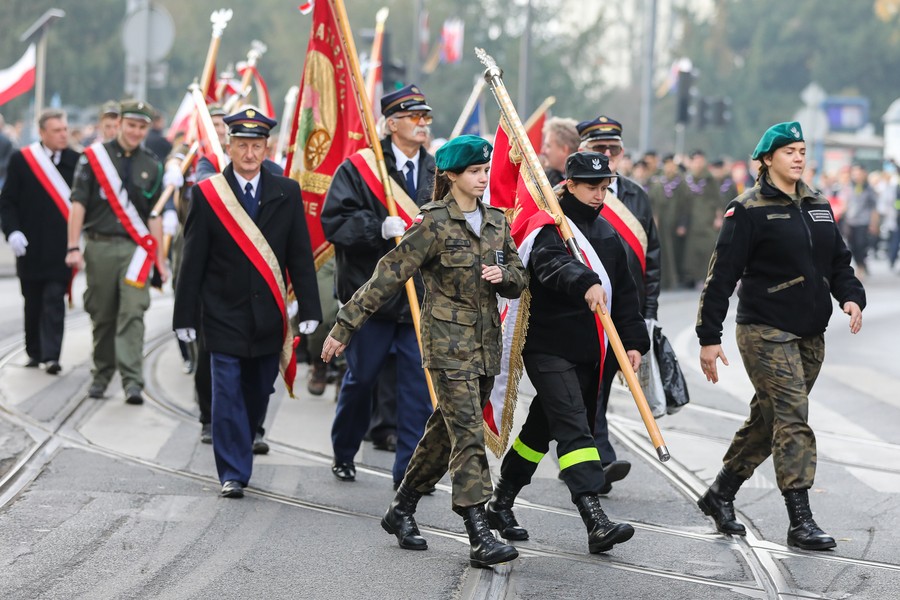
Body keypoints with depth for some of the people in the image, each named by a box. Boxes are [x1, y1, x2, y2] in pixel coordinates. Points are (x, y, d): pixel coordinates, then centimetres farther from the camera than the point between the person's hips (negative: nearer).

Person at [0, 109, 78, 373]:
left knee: (55, 300, -7)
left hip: (61, 248, -1)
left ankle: (51, 356, -9)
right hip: (31, 248, 1)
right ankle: (34, 352, 25)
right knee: (33, 302, 11)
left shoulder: (76, 161, 1)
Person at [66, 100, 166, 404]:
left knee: (132, 313, -11)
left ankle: (132, 381, -16)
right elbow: (78, 204, -1)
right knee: (102, 316, 7)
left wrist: (160, 260, 7)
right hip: (99, 247, 0)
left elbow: (154, 216, 10)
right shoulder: (93, 156, 2)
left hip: (135, 248, 0)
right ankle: (101, 375, 21)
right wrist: (73, 247, -9)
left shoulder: (151, 166, 9)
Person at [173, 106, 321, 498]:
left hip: (269, 318, 2)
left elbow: (300, 256, 5)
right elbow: (193, 261, -1)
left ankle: (238, 455, 29)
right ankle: (233, 474, -1)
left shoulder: (286, 193, 5)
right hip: (224, 315, -2)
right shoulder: (207, 194, -1)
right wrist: (185, 316, -3)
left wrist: (309, 310, -1)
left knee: (258, 393, 10)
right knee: (228, 394, -5)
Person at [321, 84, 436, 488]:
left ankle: (410, 471, 2)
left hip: (423, 297, 3)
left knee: (420, 385, -3)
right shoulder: (358, 168, -4)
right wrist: (381, 227, -24)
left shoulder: (437, 172, 10)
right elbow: (335, 221, -13)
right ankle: (344, 454, 30)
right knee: (361, 378, 9)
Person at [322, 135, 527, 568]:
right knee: (467, 434, -13)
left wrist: (504, 276, -8)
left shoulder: (496, 221, 10)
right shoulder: (434, 222, -9)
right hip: (448, 341, -7)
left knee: (447, 429, 13)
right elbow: (390, 274, -11)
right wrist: (345, 326, -11)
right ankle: (480, 536, -17)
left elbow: (519, 279, 17)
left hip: (486, 341, 7)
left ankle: (401, 510, 29)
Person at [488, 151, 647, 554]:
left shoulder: (607, 234, 15)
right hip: (548, 349, -8)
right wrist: (586, 282, -50)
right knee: (574, 428, -17)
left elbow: (624, 292, 19)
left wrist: (633, 340, 10)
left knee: (542, 426, 16)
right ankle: (595, 520, -25)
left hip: (588, 352, 8)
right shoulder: (550, 228, -9)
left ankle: (501, 504, 30)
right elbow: (553, 264, -32)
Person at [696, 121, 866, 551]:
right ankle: (800, 520, -13)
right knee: (793, 419, -13)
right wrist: (709, 337, -12)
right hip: (765, 333, -7)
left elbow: (839, 261, 19)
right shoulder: (749, 210, -8)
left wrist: (851, 297, -3)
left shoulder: (818, 206, 13)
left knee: (768, 419, 14)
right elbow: (722, 274, -9)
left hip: (810, 335, 7)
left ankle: (720, 494, 29)